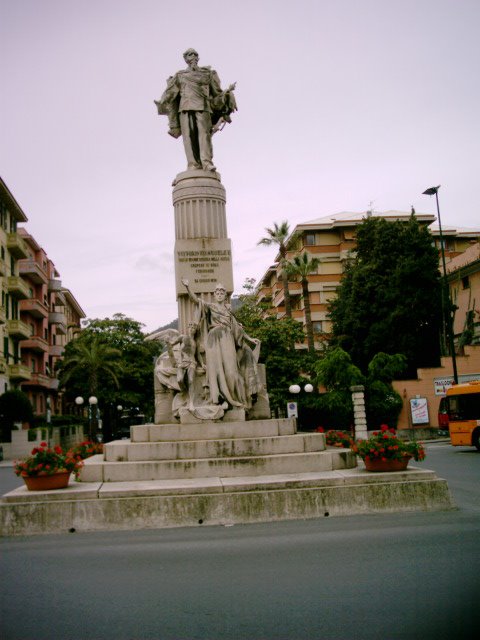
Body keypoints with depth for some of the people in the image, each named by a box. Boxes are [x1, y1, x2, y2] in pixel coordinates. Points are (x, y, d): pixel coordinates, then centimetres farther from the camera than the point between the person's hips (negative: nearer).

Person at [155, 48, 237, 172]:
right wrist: (162, 103, 2)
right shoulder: (180, 75, 21)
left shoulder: (207, 73, 21)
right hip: (185, 107, 1)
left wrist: (227, 92, 0)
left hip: (202, 106, 0)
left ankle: (207, 162, -26)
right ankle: (193, 164, -17)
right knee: (189, 134, -11)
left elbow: (216, 92, 17)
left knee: (203, 132, -16)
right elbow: (170, 92, 13)